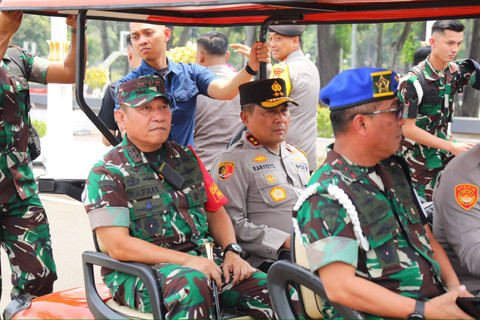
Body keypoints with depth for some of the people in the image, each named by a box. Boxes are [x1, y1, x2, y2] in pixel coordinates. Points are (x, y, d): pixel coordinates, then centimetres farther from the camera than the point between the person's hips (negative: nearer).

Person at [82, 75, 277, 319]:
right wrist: (186, 260, -19)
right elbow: (119, 247, -13)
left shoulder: (186, 158, 16)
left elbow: (216, 212, 22)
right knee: (193, 282, -37)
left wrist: (232, 252, 1)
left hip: (199, 263, 6)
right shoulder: (106, 173, -3)